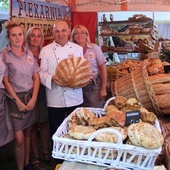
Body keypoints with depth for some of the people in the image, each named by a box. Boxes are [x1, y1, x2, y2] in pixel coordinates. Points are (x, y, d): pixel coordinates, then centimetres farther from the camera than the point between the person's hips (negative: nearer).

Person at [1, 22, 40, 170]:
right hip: (15, 98, -4)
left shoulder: (29, 54, 6)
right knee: (19, 138, -4)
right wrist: (18, 101, -11)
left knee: (27, 133, 13)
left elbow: (36, 77, 6)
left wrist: (33, 98, -5)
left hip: (31, 97, 4)